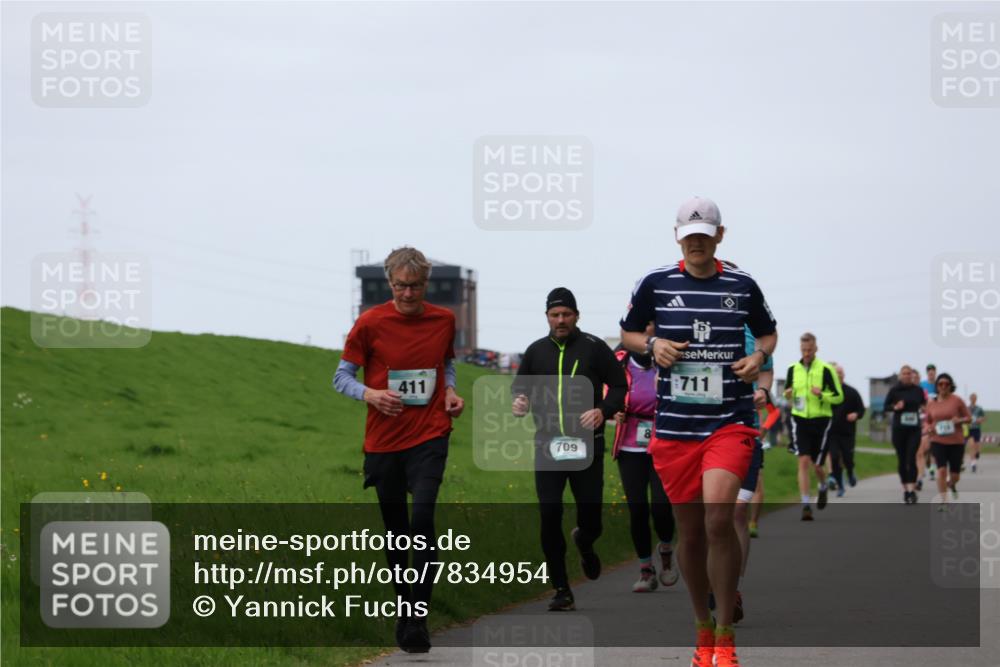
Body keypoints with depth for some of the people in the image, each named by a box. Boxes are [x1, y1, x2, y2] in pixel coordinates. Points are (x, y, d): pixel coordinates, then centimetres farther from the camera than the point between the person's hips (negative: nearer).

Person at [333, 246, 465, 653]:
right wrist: (369, 394, -17)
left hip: (429, 438, -1)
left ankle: (417, 621, -15)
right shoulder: (370, 323, -4)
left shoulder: (443, 320, 4)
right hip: (383, 441, 1)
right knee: (396, 531, 9)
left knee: (422, 521, -17)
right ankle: (404, 607, 27)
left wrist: (450, 391, 4)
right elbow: (342, 377, 2)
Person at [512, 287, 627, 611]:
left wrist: (604, 411, -14)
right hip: (548, 447, 2)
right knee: (549, 517, -7)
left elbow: (619, 386, 4)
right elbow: (519, 386, 21)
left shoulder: (594, 348, 1)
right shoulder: (536, 351, 10)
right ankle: (561, 590, 3)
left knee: (591, 518, 0)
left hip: (587, 447, -2)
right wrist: (519, 401, -2)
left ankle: (584, 543, 40)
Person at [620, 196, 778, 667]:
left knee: (718, 517, -21)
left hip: (730, 421, -2)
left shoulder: (742, 286, 5)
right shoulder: (655, 283, 4)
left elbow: (768, 332, 21)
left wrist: (760, 355, 0)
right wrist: (653, 345, -4)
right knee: (689, 531, 6)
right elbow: (628, 333, 16)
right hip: (674, 427, 2)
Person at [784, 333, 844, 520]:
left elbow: (839, 397, -3)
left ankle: (823, 488, 39)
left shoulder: (826, 370, -5)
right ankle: (805, 505, -10)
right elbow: (787, 391, 20)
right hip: (800, 420, 2)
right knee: (803, 461, -11)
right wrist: (788, 395, -4)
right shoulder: (793, 369, 6)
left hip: (821, 420, -2)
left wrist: (822, 394, -21)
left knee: (816, 464, 5)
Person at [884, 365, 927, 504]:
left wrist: (924, 407, -5)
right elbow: (886, 407, 5)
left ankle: (912, 490, -16)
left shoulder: (918, 390, 3)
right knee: (902, 460, 7)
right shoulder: (894, 390, 0)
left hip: (914, 429, -1)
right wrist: (895, 407, -14)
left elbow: (924, 404, 17)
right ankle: (905, 489, 20)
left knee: (911, 459, -12)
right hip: (898, 429, 1)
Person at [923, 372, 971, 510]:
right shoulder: (931, 404, 5)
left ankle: (951, 484, 45)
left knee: (955, 475, 7)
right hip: (938, 442, 1)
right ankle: (943, 501, -10)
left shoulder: (957, 401, -3)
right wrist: (927, 428, -5)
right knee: (941, 469, -17)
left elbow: (968, 418, 3)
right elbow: (927, 421, 17)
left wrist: (959, 420, -18)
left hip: (956, 442, -1)